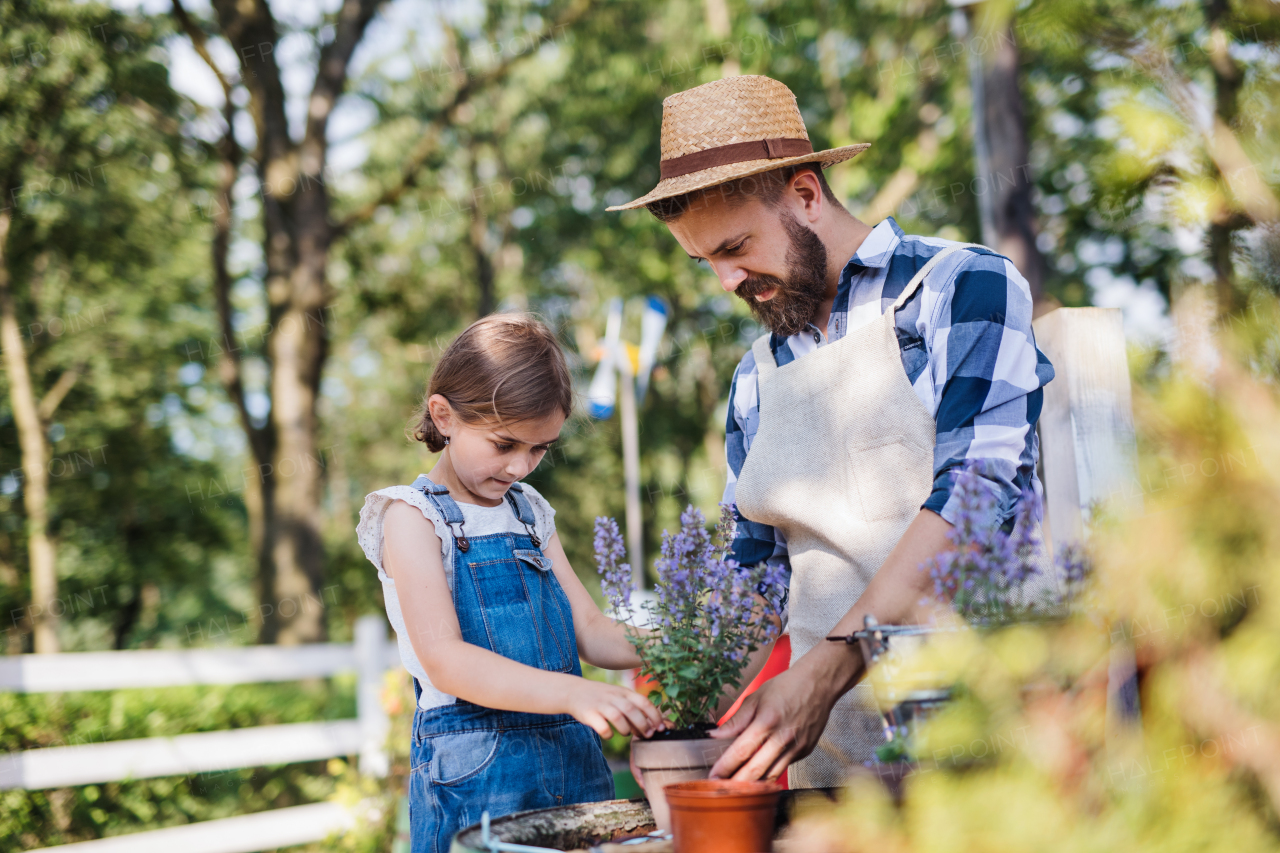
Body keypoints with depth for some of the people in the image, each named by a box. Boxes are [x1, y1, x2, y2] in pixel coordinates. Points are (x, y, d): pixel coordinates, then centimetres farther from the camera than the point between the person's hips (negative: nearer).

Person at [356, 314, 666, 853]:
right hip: (476, 774, -6)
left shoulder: (531, 514, 15)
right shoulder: (412, 516, -6)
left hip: (576, 762, 6)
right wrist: (571, 692, -31)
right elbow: (445, 662, -18)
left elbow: (590, 632, 12)